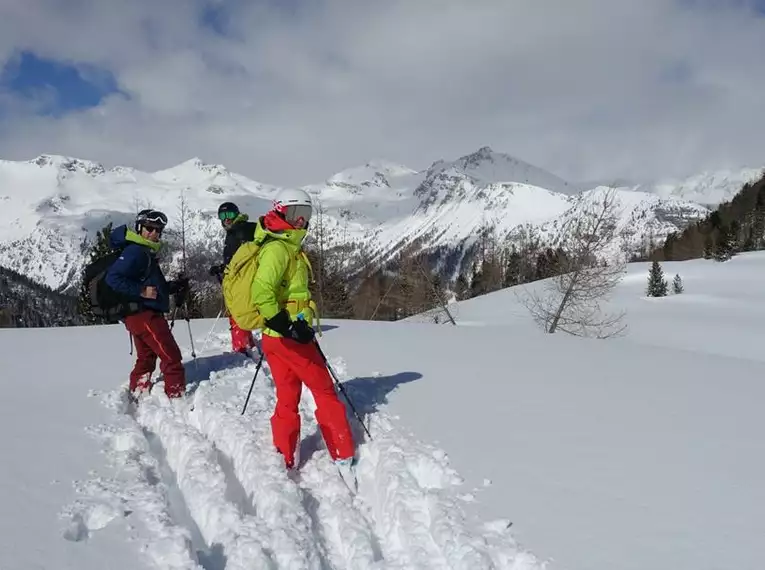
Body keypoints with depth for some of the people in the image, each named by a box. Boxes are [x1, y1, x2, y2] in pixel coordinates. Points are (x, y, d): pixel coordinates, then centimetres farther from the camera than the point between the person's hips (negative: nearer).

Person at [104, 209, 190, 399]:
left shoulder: (146, 253, 19)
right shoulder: (135, 251, -13)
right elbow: (113, 278, -22)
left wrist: (173, 286, 12)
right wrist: (141, 291, -23)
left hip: (142, 314, 11)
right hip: (144, 313, -11)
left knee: (146, 358, 19)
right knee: (171, 356, -8)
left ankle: (137, 397, 27)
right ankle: (177, 396, -3)